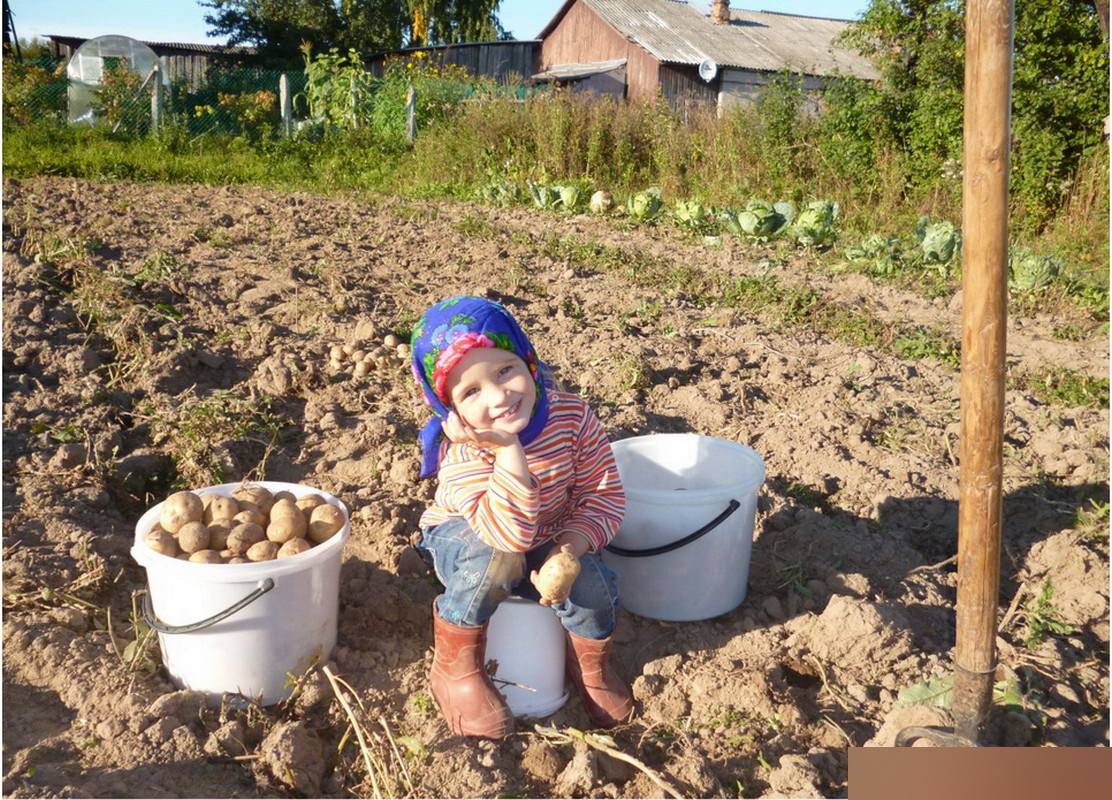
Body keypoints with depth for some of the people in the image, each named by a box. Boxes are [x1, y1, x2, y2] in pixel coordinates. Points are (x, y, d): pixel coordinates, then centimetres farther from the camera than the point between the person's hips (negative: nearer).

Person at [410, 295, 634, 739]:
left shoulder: (571, 415, -24)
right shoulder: (462, 454, -34)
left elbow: (604, 496, -19)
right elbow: (511, 534, -44)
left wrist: (569, 549, -35)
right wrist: (509, 449, -50)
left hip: (548, 542, 3)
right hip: (462, 542, -3)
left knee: (593, 582, -25)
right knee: (496, 558, -38)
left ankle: (591, 665, 10)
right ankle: (455, 670, -13)